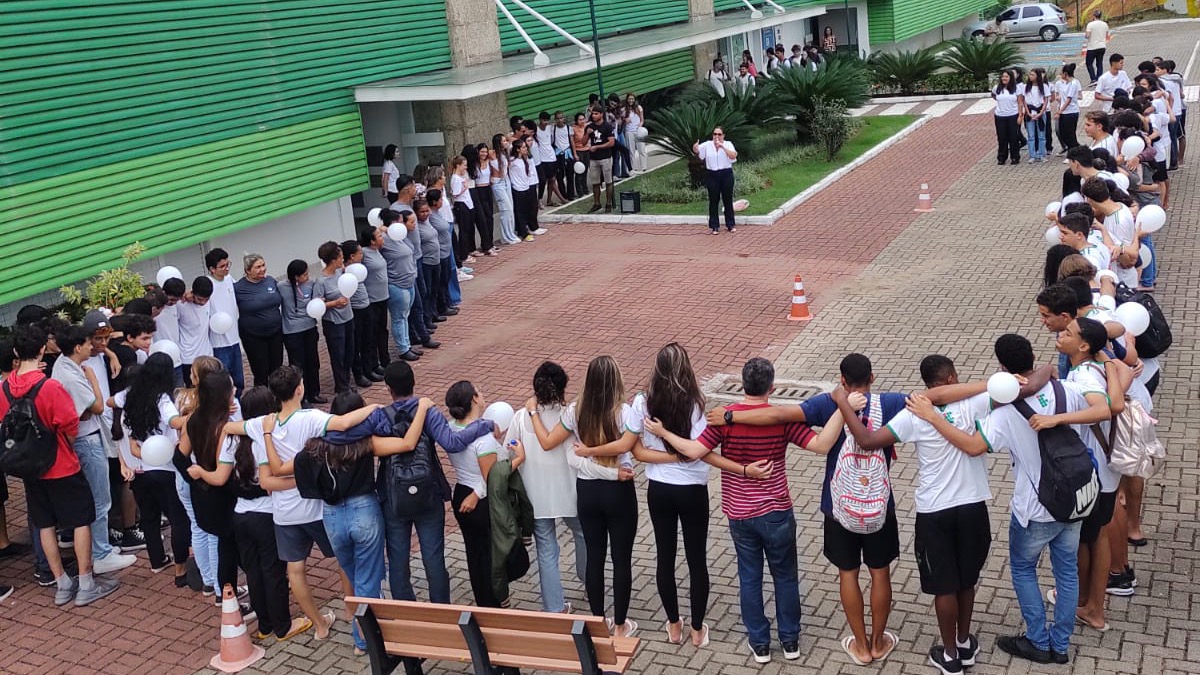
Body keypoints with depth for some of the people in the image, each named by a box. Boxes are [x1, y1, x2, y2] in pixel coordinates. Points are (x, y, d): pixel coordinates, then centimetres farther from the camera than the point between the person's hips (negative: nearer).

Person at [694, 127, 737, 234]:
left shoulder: (728, 144, 0)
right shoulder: (707, 145, 3)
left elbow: (734, 155, -15)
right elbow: (697, 150, -4)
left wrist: (722, 146, -24)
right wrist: (695, 147, -29)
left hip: (726, 174, -1)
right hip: (712, 175, 1)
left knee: (728, 200, 7)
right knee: (713, 201, 4)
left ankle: (730, 224, 18)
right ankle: (715, 226, 11)